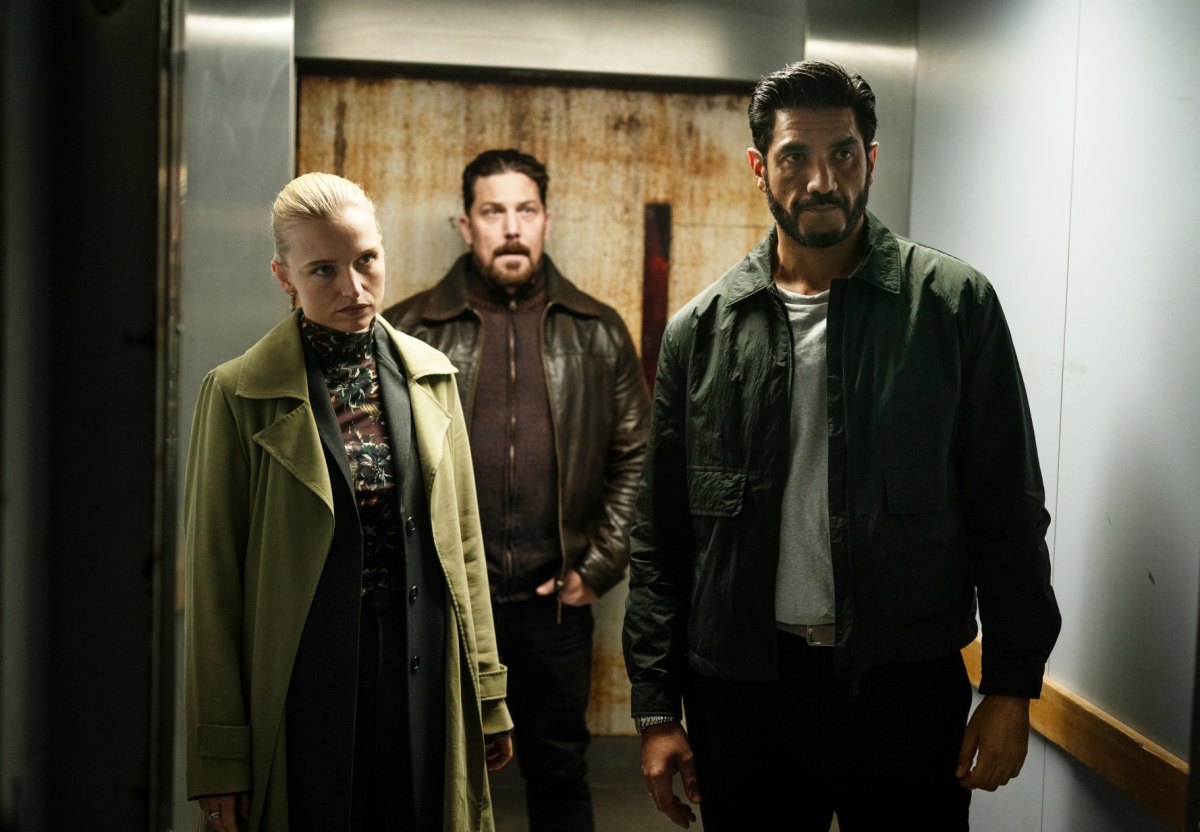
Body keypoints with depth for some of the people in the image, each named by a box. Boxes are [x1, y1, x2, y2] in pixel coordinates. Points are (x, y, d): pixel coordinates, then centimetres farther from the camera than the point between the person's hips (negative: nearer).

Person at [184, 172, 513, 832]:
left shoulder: (429, 375, 5)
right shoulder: (240, 394, -6)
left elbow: (463, 543, 10)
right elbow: (214, 580, -5)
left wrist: (488, 694, 10)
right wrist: (219, 759, -5)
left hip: (424, 681, 3)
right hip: (305, 696, -3)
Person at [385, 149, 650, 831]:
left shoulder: (599, 333, 4)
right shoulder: (409, 331, 0)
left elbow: (636, 458, 5)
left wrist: (599, 568, -1)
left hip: (554, 601, 1)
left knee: (560, 774, 15)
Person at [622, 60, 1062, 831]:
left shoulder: (954, 304, -3)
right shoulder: (702, 328, 3)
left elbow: (1009, 512, -1)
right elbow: (662, 534, 5)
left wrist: (1012, 687, -5)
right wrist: (657, 709, 3)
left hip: (906, 685, -1)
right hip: (742, 687, 2)